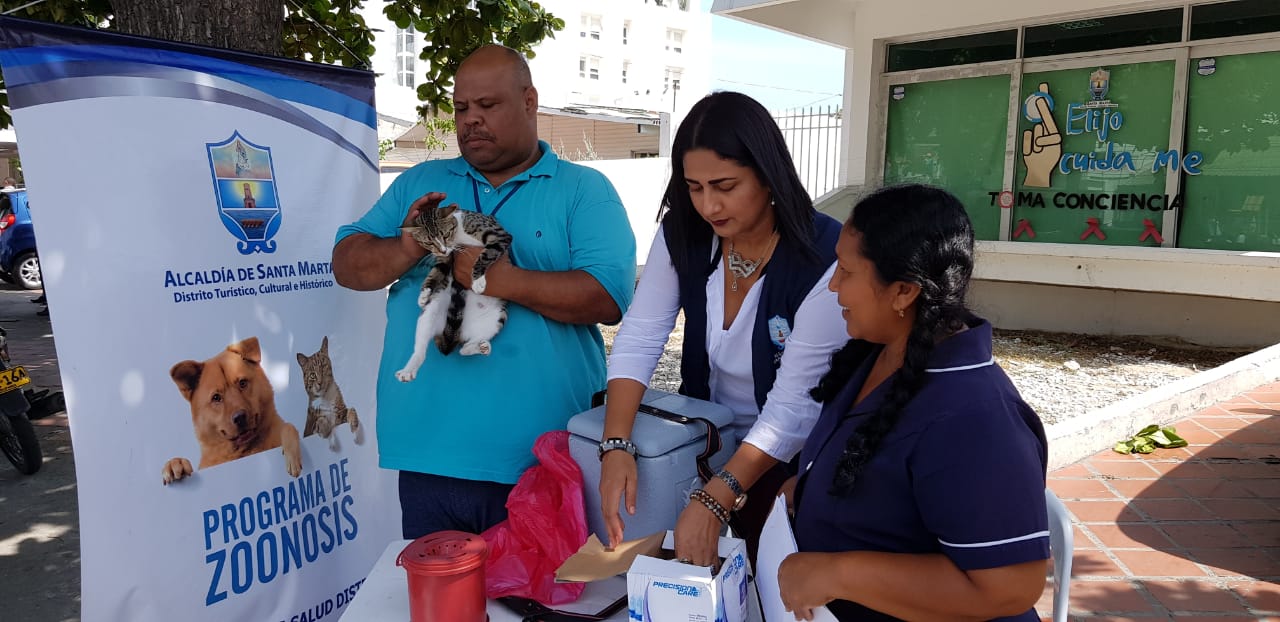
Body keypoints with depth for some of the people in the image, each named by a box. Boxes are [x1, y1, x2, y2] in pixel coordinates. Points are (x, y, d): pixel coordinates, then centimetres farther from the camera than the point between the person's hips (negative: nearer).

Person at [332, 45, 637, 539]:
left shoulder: (585, 191, 0)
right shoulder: (419, 184, 12)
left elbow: (610, 297, -13)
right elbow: (347, 265, 7)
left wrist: (504, 280, -22)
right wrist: (407, 249, -13)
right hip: (428, 456, 4)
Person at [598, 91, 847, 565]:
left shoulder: (825, 258, -27)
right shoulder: (682, 233, -12)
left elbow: (795, 404, -27)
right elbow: (638, 339, -14)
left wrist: (714, 501, -34)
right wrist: (616, 445, -29)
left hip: (790, 465, -4)